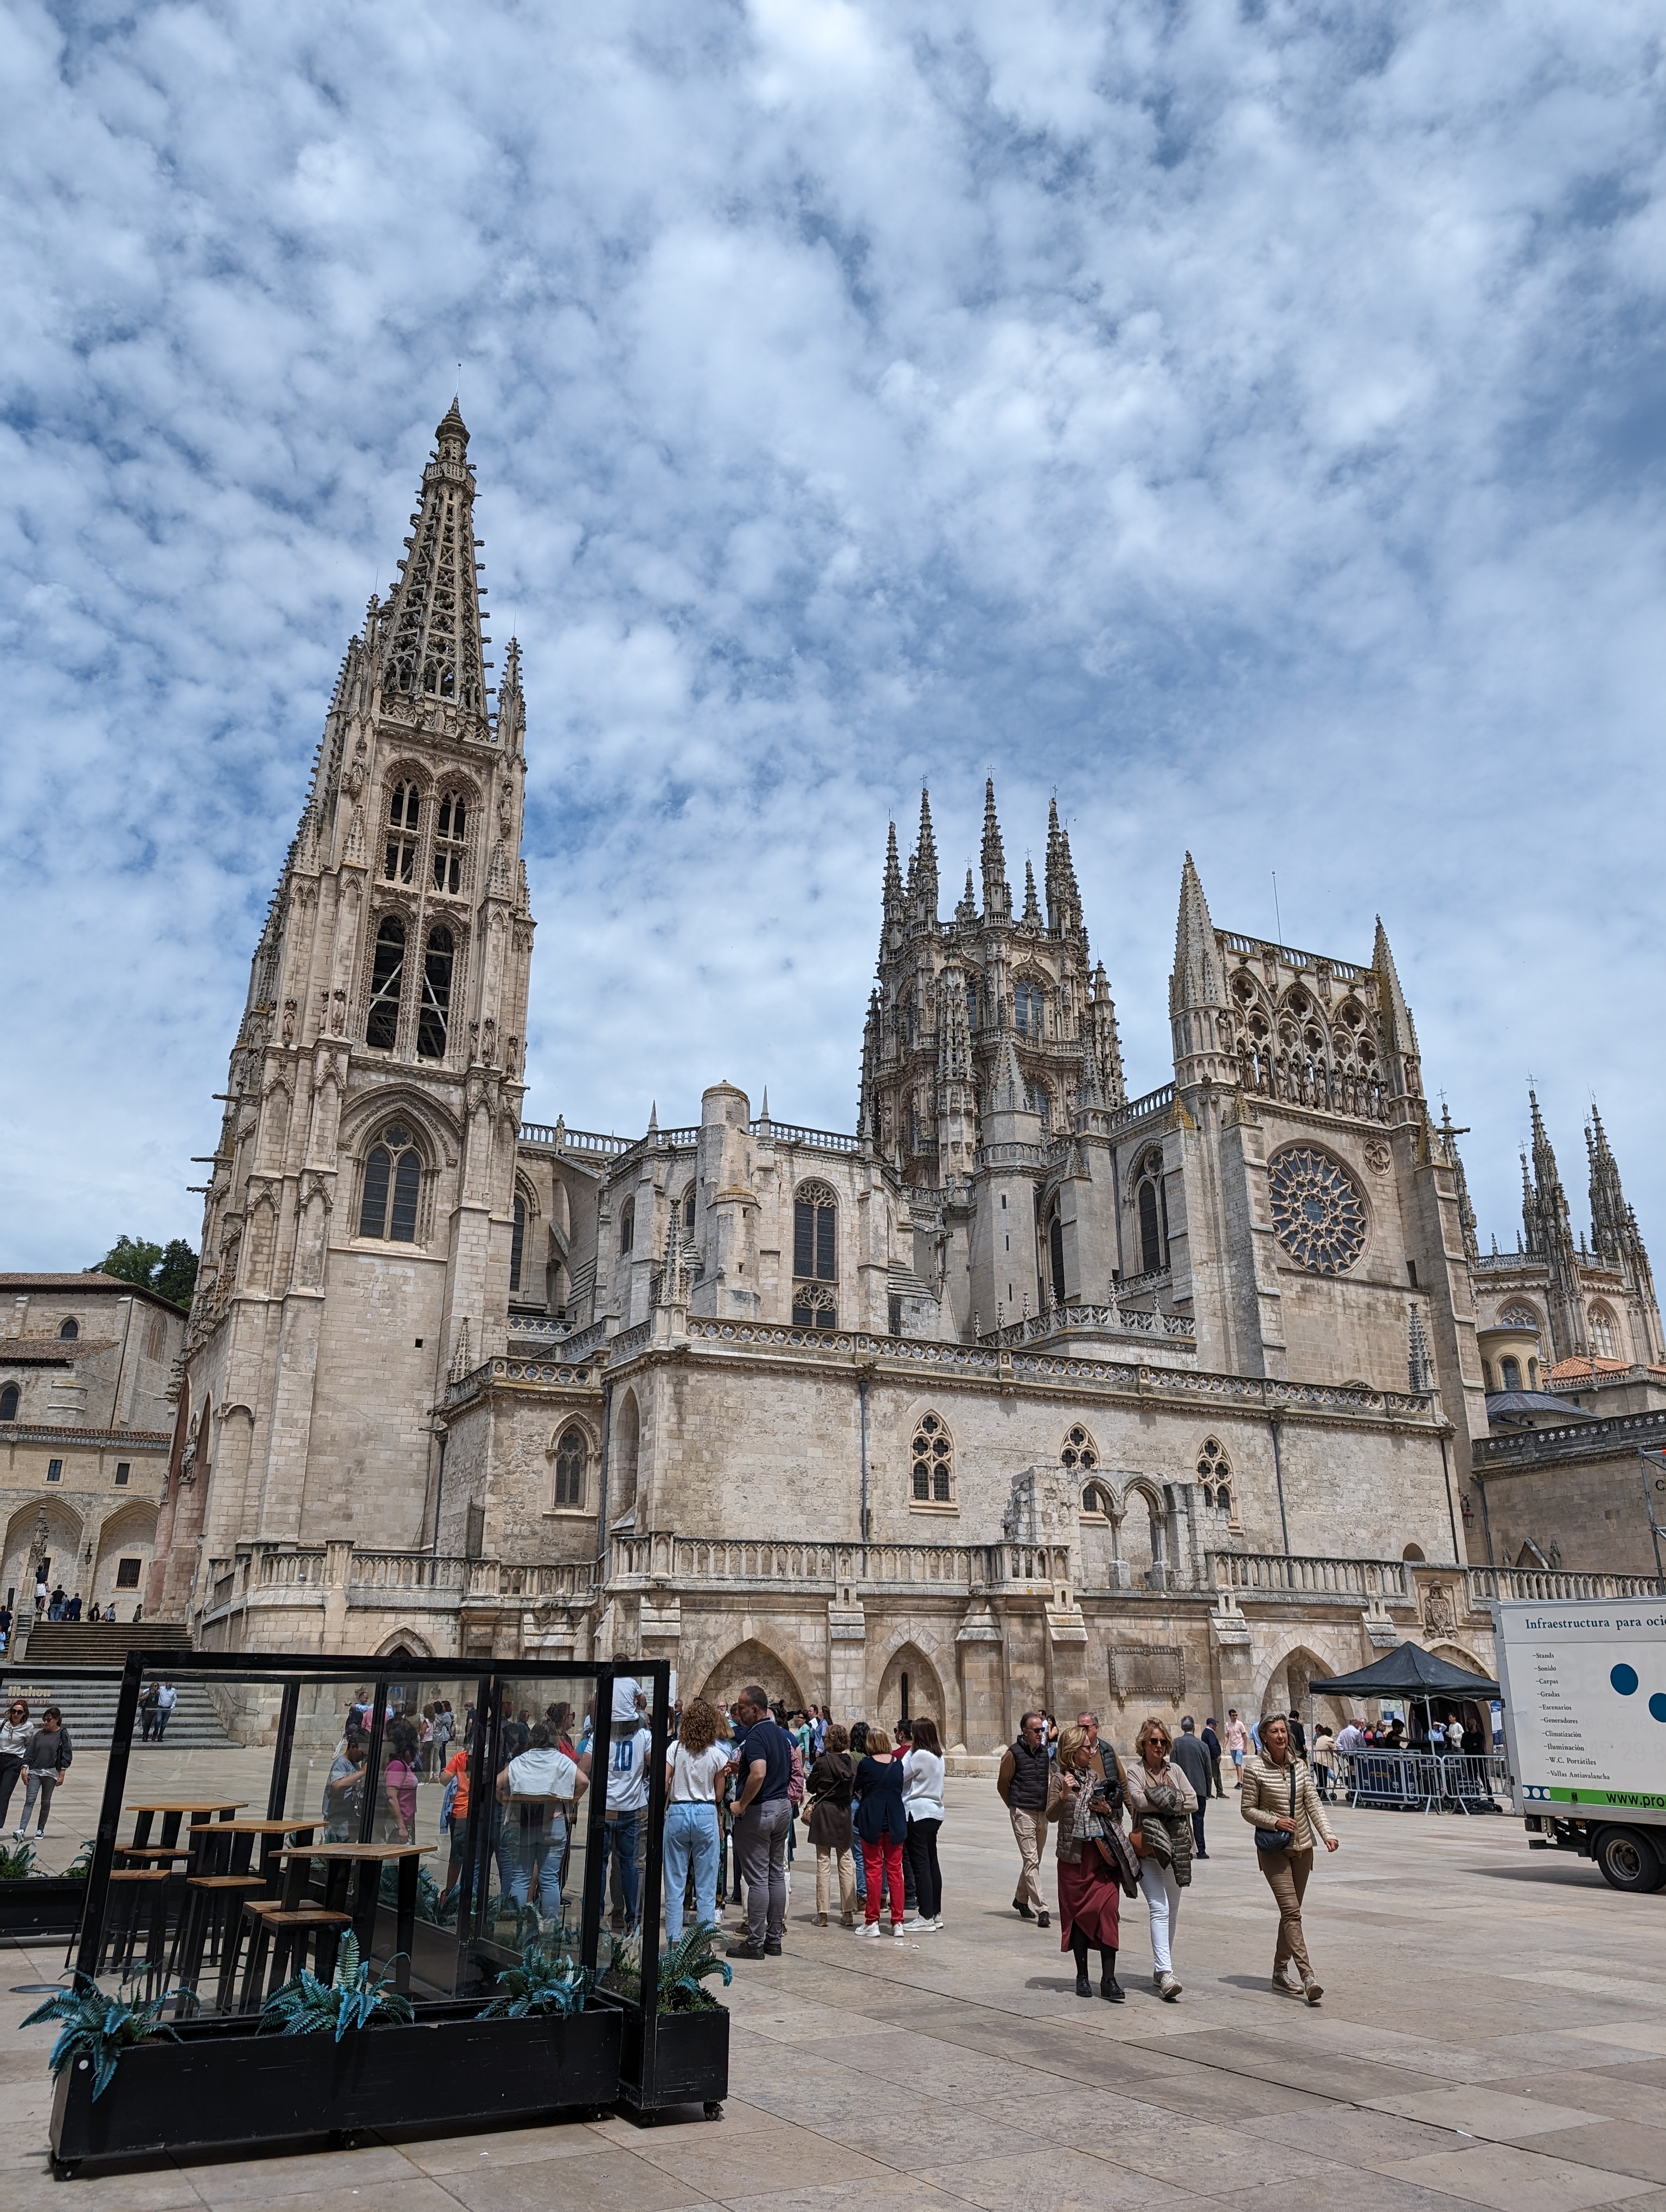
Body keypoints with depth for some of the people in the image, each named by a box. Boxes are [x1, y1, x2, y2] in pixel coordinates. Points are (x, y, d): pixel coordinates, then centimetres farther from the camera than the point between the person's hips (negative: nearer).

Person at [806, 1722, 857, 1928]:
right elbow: (855, 1787, 9)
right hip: (845, 1813, 4)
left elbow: (811, 1787, -3)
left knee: (823, 1863, 3)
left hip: (824, 1812, -4)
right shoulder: (852, 1762, -2)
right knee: (845, 1864, 10)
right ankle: (848, 1913, 11)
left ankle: (822, 1913, 4)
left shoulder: (822, 1762, -14)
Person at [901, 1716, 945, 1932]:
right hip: (934, 1811, 10)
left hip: (918, 1813, -10)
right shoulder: (937, 1755, 11)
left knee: (920, 1865, -6)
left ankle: (926, 1918, -5)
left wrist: (909, 1752, -2)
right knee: (931, 1863, 14)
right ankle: (936, 1913, 20)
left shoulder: (920, 1755, -17)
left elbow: (899, 1776, -11)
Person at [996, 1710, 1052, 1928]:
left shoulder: (1045, 1751, 6)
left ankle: (1021, 1900, 34)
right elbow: (1002, 1784, -1)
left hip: (1042, 1812, 6)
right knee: (1031, 1860, -10)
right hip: (1023, 1813, -6)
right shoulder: (1013, 1753, -10)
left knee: (1034, 1860, 16)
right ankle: (1041, 1910, -12)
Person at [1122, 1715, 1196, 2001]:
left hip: (1176, 1847, 5)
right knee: (1159, 1909, -14)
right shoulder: (1134, 1771, 0)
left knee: (1172, 1912, 11)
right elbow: (1138, 1800, -17)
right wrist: (1173, 1801, -9)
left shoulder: (1174, 1770, 12)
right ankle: (1165, 1974, -20)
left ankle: (1161, 1967, 24)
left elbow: (1193, 1802, 1)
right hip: (1148, 1848, -5)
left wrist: (1159, 1800, -11)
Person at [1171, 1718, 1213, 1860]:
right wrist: (1208, 1792, 13)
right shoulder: (1202, 1745, -3)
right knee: (1198, 1818, 5)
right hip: (1199, 1788, 0)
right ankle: (1200, 1850, 4)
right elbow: (1208, 1771, 3)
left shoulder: (1176, 1744, -6)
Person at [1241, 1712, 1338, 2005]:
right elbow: (1247, 1809, -5)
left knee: (1291, 1912, 12)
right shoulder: (1255, 1769, -9)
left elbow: (1313, 1804, 3)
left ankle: (1279, 1972, 24)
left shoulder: (1301, 1766, 5)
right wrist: (1275, 1821, -18)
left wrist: (1327, 1833, -11)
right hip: (1273, 1850, -5)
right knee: (1291, 1911, -14)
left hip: (1302, 1847, 5)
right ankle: (1307, 1977, -19)